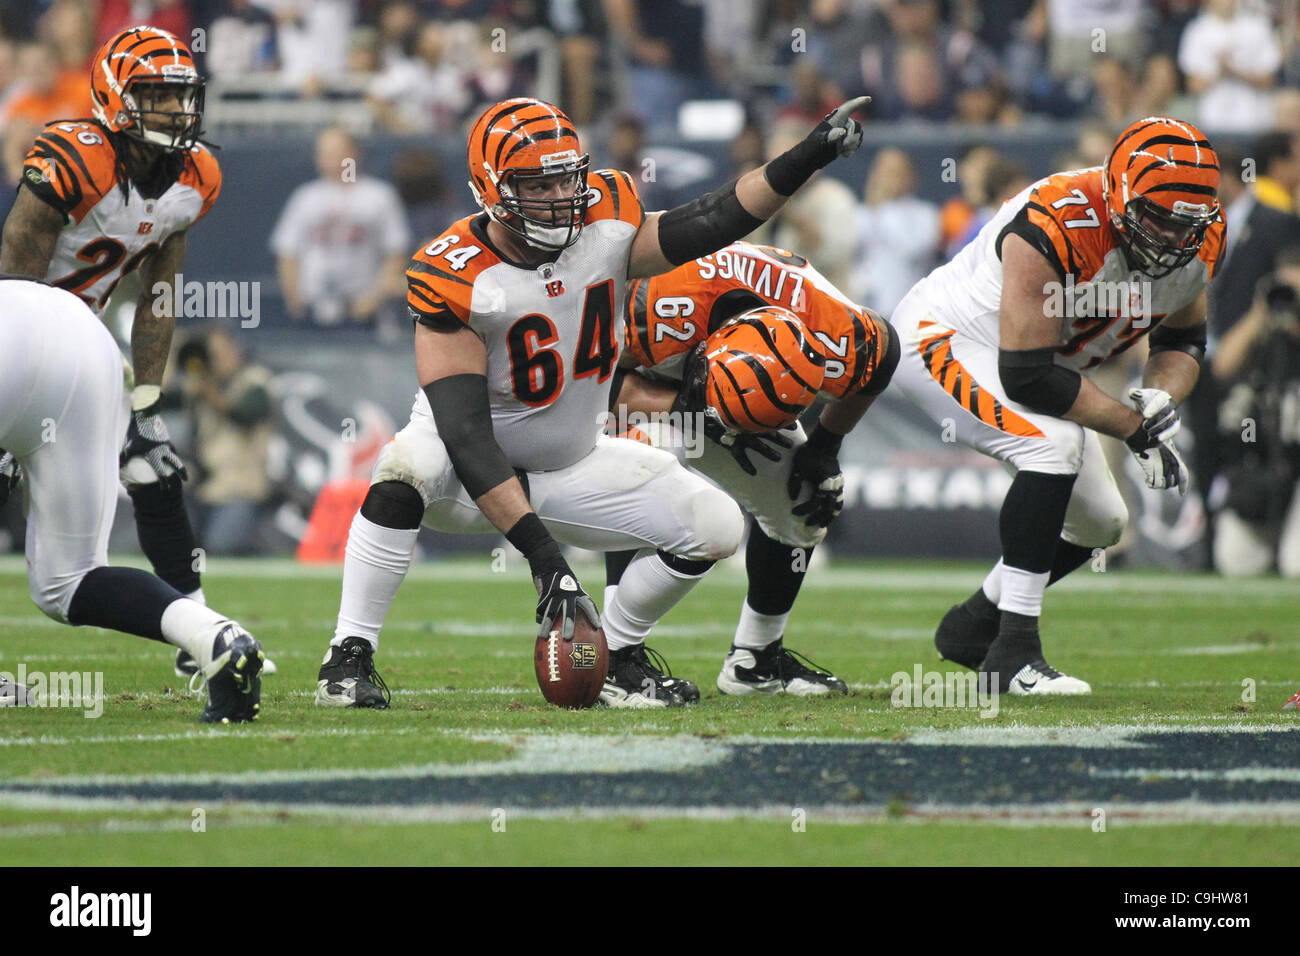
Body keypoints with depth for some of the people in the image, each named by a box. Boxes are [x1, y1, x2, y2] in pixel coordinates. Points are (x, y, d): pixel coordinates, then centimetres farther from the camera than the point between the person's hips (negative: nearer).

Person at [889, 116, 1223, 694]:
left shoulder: (1198, 244, -13)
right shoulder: (1055, 230, -37)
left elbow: (1183, 341, 6)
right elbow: (1026, 375, -36)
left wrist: (1158, 397, -17)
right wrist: (1134, 427, -29)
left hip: (1030, 358, 9)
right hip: (941, 338, -9)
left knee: (1100, 522, 10)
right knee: (1055, 444, -31)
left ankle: (972, 627, 31)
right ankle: (1014, 652, -27)